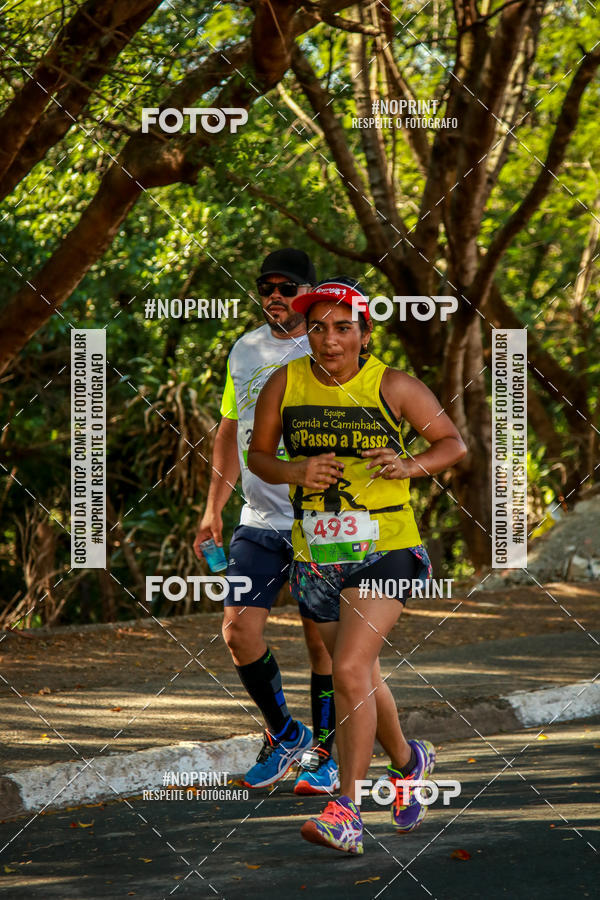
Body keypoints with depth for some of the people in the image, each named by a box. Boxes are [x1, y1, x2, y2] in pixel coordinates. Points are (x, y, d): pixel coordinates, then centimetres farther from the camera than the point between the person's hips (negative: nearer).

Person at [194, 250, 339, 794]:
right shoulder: (245, 351, 11)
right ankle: (283, 734, 15)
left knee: (323, 641, 0)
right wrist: (214, 508, 14)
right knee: (239, 631, -5)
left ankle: (325, 754, 14)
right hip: (259, 521, 4)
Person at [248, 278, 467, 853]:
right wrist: (295, 472, -10)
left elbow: (453, 444, 2)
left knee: (349, 671, -20)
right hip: (316, 557, 5)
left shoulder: (392, 387, -7)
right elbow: (257, 455, 11)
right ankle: (408, 763, 46)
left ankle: (346, 812, -17)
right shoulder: (285, 385, 0)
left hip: (385, 552, -4)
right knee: (360, 678, 18)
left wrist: (411, 466, -17)